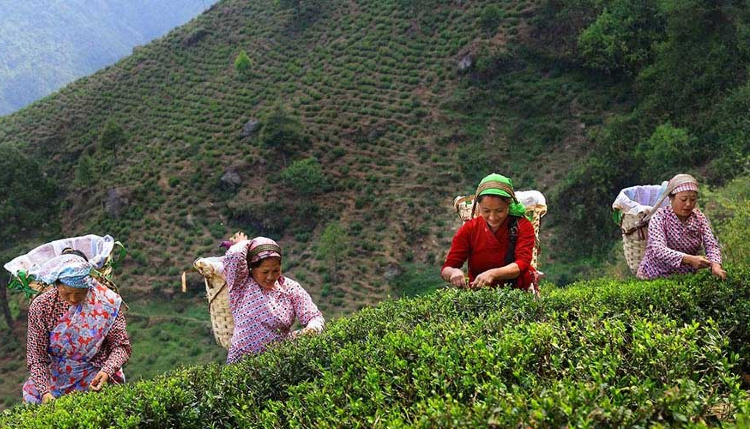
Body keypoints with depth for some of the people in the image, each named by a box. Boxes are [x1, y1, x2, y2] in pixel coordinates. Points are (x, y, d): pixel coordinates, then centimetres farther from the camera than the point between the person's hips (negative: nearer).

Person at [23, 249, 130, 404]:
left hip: (95, 378, -1)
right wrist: (45, 392, -24)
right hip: (52, 379, 1)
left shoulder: (107, 302, -12)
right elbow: (36, 357, -10)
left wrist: (107, 371, -27)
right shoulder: (41, 307, -10)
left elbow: (121, 346, -8)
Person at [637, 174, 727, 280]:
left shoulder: (699, 217, 2)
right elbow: (658, 251, -28)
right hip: (656, 277, -4)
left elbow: (711, 244, -5)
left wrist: (716, 266, -28)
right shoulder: (659, 218, -14)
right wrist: (690, 259, -43)